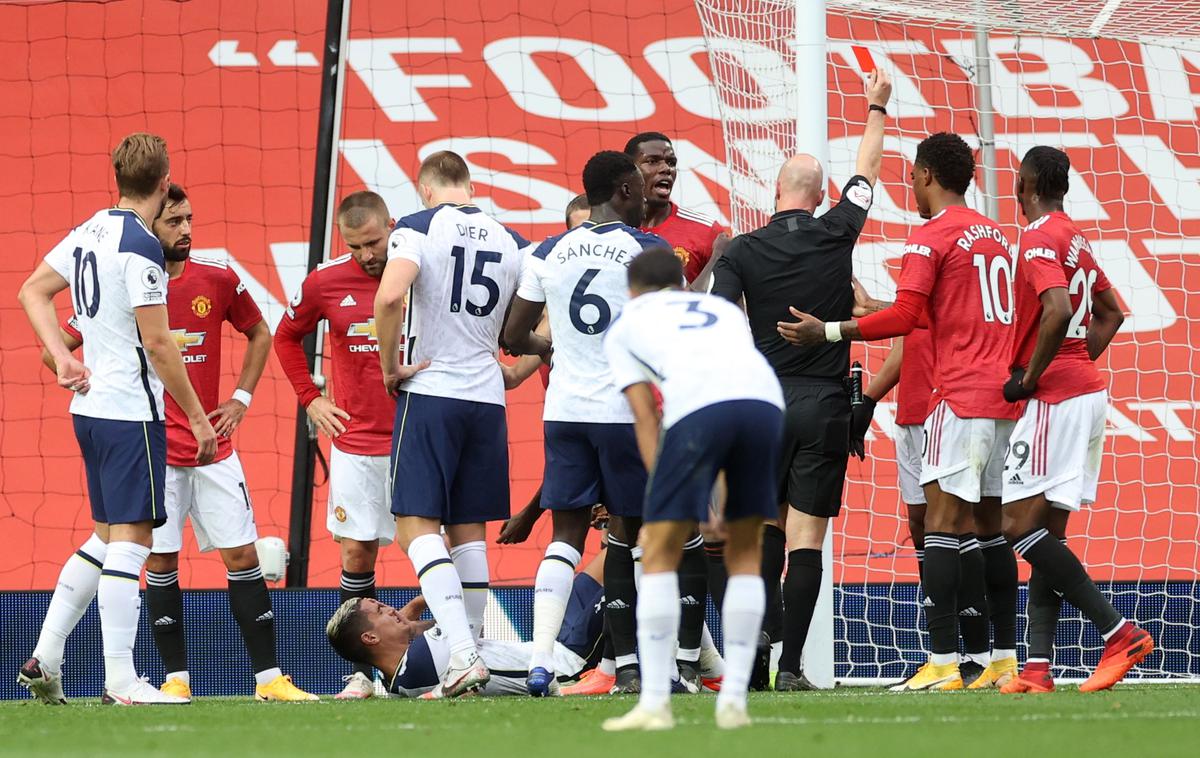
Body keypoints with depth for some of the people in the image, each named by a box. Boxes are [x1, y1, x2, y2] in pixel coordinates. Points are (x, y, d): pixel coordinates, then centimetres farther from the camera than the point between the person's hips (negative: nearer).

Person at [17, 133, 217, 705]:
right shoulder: (140, 245, -16)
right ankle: (121, 682, -8)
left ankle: (45, 658, 14)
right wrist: (197, 415, -10)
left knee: (107, 536, 17)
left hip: (89, 403, 9)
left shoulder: (91, 230, 10)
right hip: (131, 411, -9)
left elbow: (33, 292, 18)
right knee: (130, 540, -7)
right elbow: (156, 343, -17)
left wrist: (62, 358, 9)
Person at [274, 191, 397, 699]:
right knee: (356, 555, 1)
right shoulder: (325, 283, 0)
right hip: (356, 442, 2)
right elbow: (286, 338, 19)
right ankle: (362, 672, 7)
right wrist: (310, 399, 10)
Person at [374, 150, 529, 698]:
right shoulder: (510, 241, 10)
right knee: (469, 530, 13)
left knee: (417, 525, -6)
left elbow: (389, 297, -21)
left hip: (430, 392, -5)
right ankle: (471, 660, 13)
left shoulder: (419, 228, -5)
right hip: (488, 397, 5)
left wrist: (390, 365, -8)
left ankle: (463, 652, -23)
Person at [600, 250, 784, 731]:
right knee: (745, 555, 17)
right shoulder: (725, 311, 37)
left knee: (659, 555, 6)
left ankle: (655, 703, -1)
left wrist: (661, 490, 13)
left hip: (697, 408, -3)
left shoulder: (625, 327, 28)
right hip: (765, 399, 3)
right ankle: (734, 700, 11)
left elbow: (646, 418, 18)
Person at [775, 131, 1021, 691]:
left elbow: (904, 316, -16)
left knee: (942, 523, -10)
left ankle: (942, 662, -17)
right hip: (1005, 395, 8)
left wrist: (828, 332, -10)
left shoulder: (930, 237, -7)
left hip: (961, 398, -8)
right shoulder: (993, 234, 18)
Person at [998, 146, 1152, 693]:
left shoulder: (1039, 241, -12)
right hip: (1087, 390, 9)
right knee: (1046, 533, 6)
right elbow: (1110, 314, 27)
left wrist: (1030, 378, -17)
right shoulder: (1075, 240, 16)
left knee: (1021, 526, -11)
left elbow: (1058, 311, -27)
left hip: (1054, 397, -9)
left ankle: (1118, 631, -17)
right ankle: (1037, 667, 1)